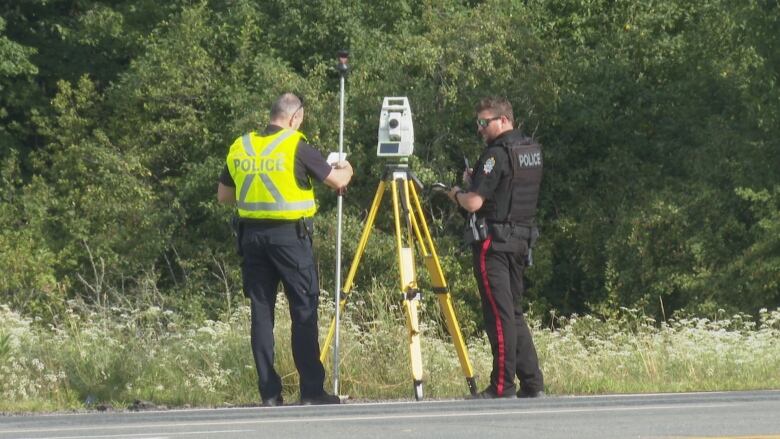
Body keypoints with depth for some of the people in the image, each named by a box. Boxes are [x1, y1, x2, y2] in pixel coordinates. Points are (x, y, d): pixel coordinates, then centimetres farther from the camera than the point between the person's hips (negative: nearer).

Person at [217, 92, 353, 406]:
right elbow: (338, 181, -1)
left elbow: (223, 195, 16)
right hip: (289, 235, -5)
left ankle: (269, 393, 5)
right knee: (304, 310, 0)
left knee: (261, 311, 7)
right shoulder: (296, 147, -7)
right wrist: (346, 170, 21)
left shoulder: (240, 148, 7)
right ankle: (311, 391, -2)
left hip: (252, 235, 5)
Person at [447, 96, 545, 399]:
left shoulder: (497, 154, -15)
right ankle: (532, 385, 10)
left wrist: (456, 194, 2)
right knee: (514, 312, 13)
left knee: (499, 314, -8)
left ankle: (502, 388, -8)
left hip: (492, 240, -9)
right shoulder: (532, 150, 12)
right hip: (521, 239, 9)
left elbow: (474, 202, -19)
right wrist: (475, 180, 16)